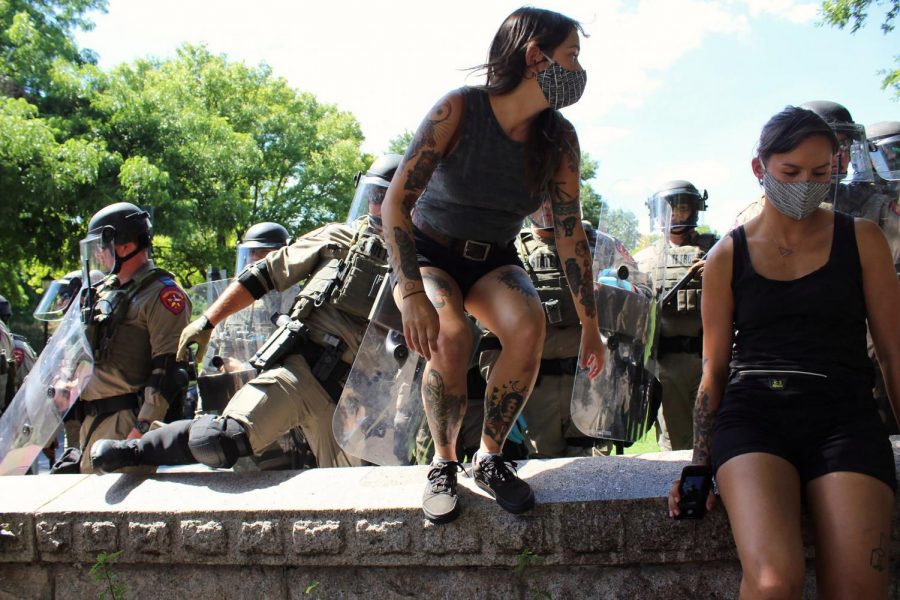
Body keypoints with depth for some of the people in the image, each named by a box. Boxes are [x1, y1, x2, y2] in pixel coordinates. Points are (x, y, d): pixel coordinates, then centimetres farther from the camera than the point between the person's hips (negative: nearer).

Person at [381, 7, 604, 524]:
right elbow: (396, 201, -25)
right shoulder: (459, 110, -21)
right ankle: (444, 463, -10)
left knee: (529, 324, -30)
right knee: (451, 335, -35)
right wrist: (414, 295, -36)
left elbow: (571, 234, -3)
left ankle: (490, 458, -9)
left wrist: (591, 326, -4)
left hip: (494, 261, 3)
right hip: (427, 254, -3)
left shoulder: (559, 139, -8)